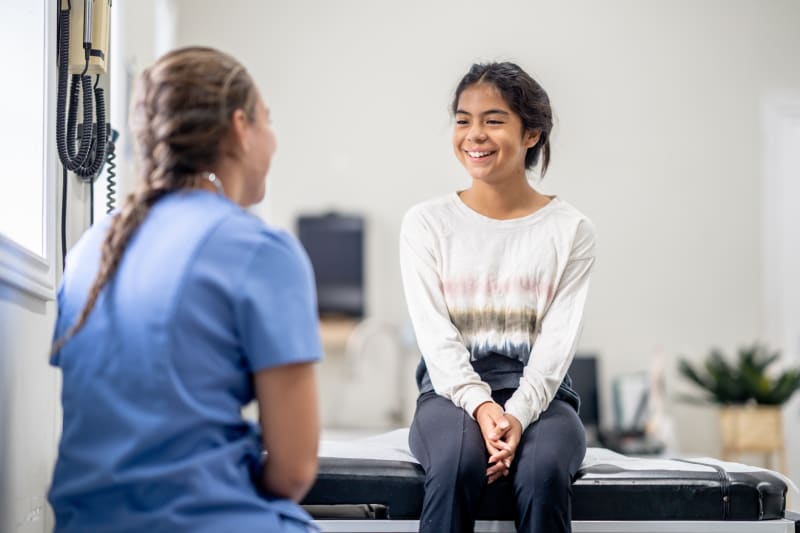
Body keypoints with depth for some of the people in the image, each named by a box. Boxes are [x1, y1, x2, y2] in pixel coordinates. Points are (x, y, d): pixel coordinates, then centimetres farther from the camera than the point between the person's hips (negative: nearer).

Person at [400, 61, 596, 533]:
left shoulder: (571, 231, 5)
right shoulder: (427, 224, 7)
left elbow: (557, 342, -3)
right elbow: (436, 335, -3)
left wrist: (518, 415, -21)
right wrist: (479, 404, -21)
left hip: (539, 393, 0)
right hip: (452, 391, 0)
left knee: (544, 470, -33)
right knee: (457, 461, -35)